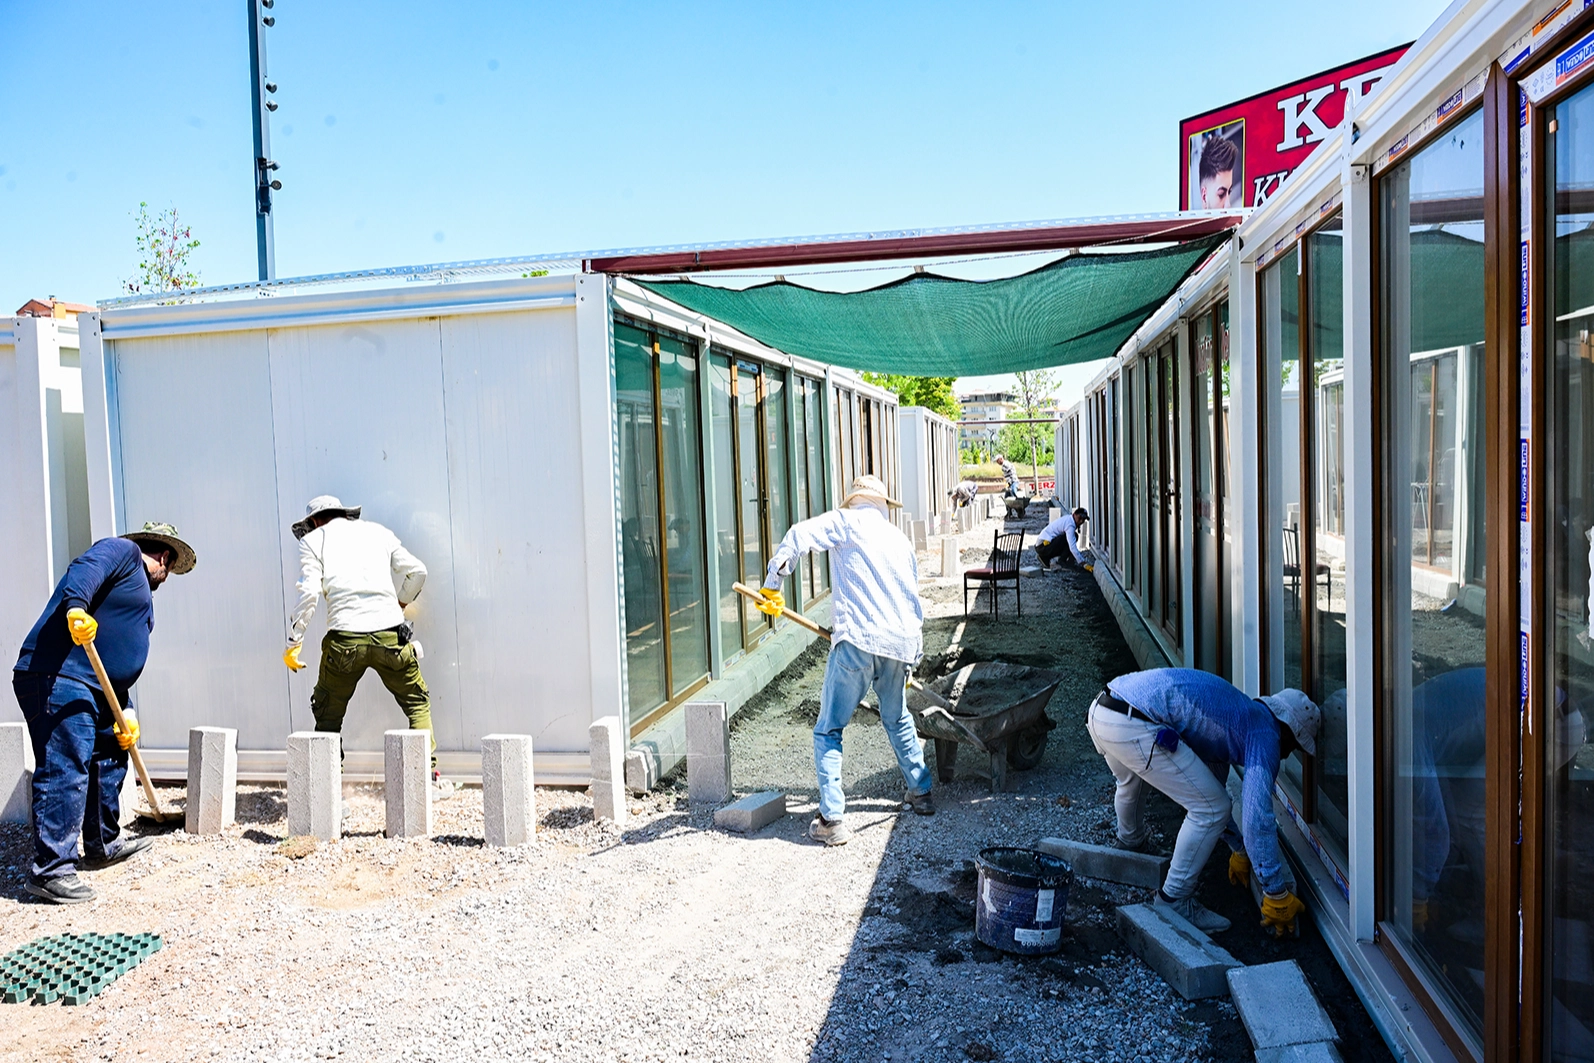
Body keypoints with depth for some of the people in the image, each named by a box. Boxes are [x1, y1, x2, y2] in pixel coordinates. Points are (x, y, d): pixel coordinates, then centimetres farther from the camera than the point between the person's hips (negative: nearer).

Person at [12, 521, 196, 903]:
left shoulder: (140, 590, 28)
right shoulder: (123, 551, 3)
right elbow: (83, 570, -21)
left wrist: (126, 712, 13)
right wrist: (76, 607, -40)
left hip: (95, 690, 11)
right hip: (57, 678, -11)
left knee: (109, 761, 19)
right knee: (66, 770, -12)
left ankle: (102, 846, 33)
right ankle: (50, 871, -9)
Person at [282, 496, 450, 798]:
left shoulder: (312, 540, 12)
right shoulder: (377, 530, 19)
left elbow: (308, 593, -1)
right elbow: (417, 571, 14)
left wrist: (293, 643, 5)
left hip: (345, 639, -2)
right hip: (390, 634, 2)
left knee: (328, 715, 17)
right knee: (417, 703, 18)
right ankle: (429, 778, 13)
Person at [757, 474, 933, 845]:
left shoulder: (847, 522, 6)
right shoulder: (902, 541, 24)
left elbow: (799, 536, -11)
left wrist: (773, 583, -6)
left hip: (857, 641, -6)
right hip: (901, 643, 6)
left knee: (829, 731, 3)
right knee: (898, 719, 29)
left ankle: (832, 819, -3)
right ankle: (921, 792, 38)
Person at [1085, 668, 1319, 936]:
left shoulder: (1238, 717, 32)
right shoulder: (1265, 734, 4)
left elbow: (1211, 788, 43)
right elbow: (1258, 820, -3)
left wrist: (1239, 850, 49)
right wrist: (1278, 896, 5)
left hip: (1099, 711, 10)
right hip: (1132, 726, -10)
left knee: (1130, 780, 42)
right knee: (1211, 809, 2)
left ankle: (1129, 842, 70)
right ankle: (1172, 903, 12)